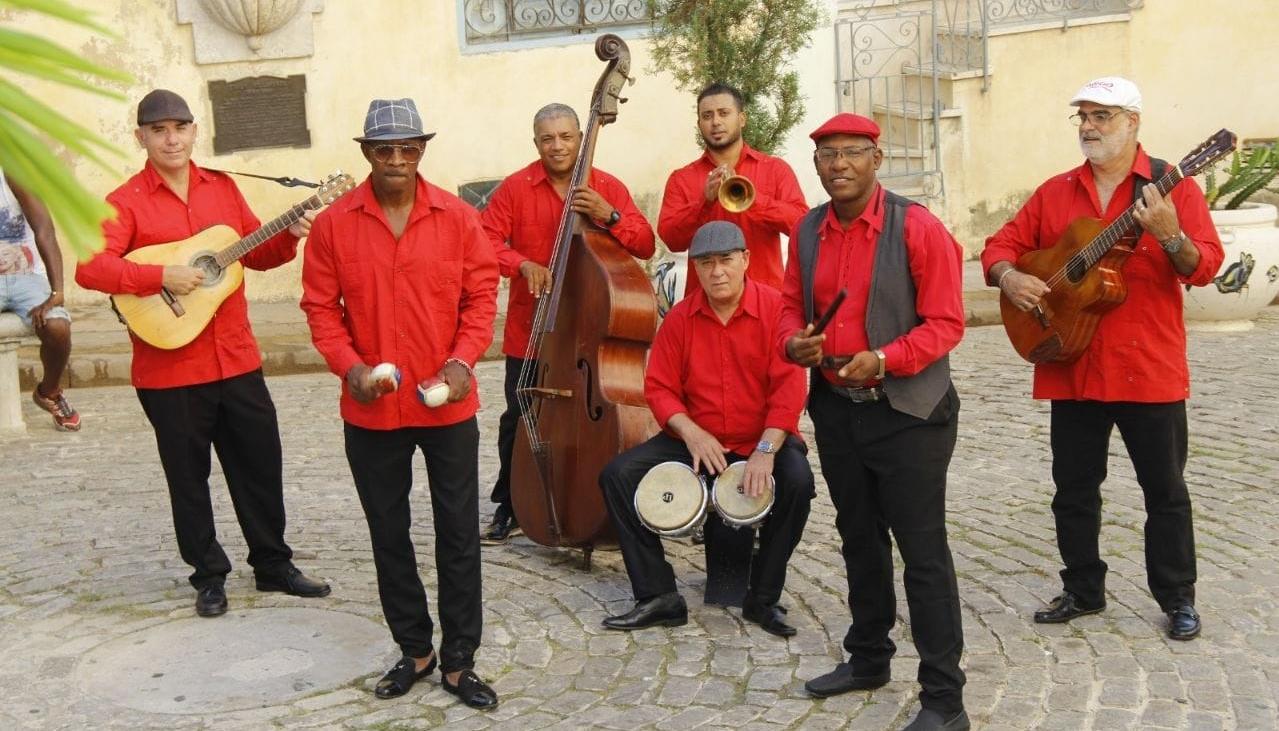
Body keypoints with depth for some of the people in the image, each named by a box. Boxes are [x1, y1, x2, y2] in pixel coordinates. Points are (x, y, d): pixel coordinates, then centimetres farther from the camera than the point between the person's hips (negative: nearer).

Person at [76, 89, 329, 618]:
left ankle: (273, 565, 27)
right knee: (189, 477, 9)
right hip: (169, 370, -4)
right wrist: (162, 276, -28)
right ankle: (209, 575, 25)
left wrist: (288, 236, -3)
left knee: (262, 465, 11)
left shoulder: (223, 188, 8)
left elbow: (256, 253, 16)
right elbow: (89, 267, -18)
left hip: (237, 359, 4)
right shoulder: (126, 202, -6)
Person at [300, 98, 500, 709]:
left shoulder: (458, 217, -3)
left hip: (447, 405, -1)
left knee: (458, 532, 6)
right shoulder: (334, 224, -3)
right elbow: (320, 306, 0)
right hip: (371, 408, 1)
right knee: (388, 533, 13)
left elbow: (481, 294, -1)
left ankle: (459, 659, 20)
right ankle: (414, 648, 31)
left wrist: (462, 361, -14)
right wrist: (350, 367, -14)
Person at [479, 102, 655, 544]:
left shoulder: (608, 188, 3)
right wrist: (524, 264, -22)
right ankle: (509, 508, 19)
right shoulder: (515, 188, 1)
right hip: (530, 330, 0)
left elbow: (645, 246, -3)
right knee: (519, 419, 4)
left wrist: (609, 215, -19)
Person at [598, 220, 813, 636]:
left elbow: (789, 386, -16)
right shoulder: (680, 318, 2)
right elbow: (659, 386, 1)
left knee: (797, 480, -33)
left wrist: (767, 449, -25)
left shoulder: (775, 309, -9)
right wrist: (690, 432, -16)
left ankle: (763, 599, -11)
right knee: (618, 475, -13)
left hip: (763, 441, -3)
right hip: (694, 440, 3)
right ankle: (658, 597, -6)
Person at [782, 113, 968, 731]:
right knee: (859, 539, 19)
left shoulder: (917, 228, -12)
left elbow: (946, 322, -13)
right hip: (836, 411, 6)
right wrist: (795, 343, -7)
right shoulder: (807, 232, 6)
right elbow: (792, 305, 15)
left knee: (922, 552, -2)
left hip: (907, 413, -6)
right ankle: (867, 659, 36)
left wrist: (883, 360, -25)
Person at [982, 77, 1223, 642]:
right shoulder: (1054, 193, 8)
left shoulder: (1171, 187, -3)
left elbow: (1205, 266, -10)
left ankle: (1178, 600, 21)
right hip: (1072, 368, 4)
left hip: (1149, 369, -3)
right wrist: (1007, 276, -11)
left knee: (1164, 490, 7)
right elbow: (1002, 245, 10)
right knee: (1073, 488, 12)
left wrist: (1169, 236, -30)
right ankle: (1082, 590, 27)